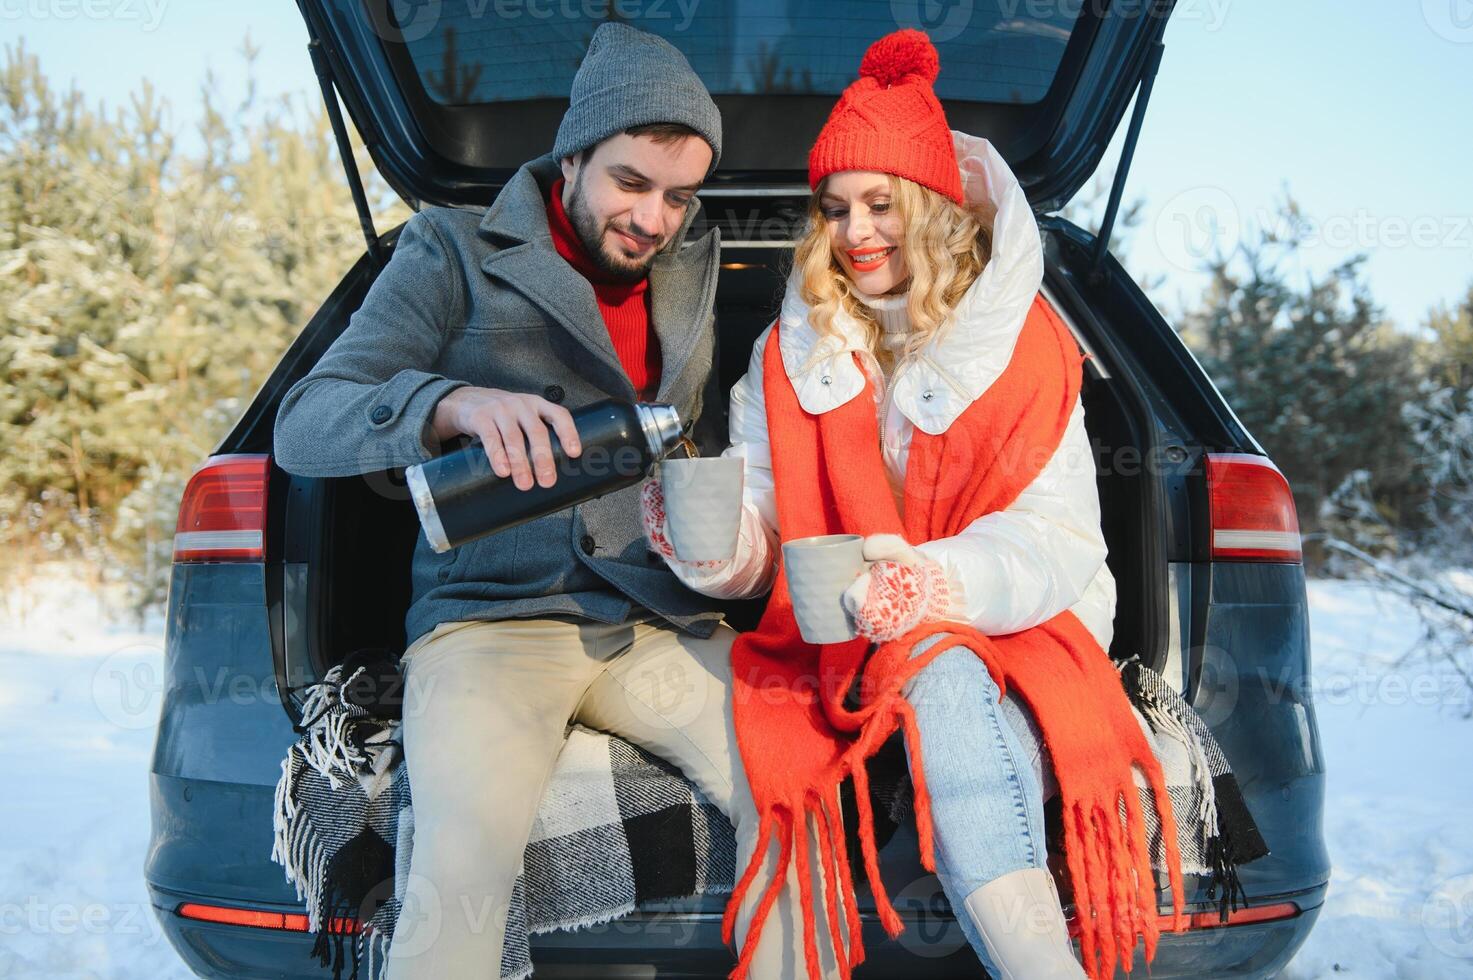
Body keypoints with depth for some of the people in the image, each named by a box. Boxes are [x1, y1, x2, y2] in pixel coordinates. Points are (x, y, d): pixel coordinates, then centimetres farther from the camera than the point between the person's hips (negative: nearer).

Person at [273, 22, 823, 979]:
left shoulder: (692, 278, 16)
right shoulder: (456, 255, 1)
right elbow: (305, 425, -10)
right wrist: (456, 402, -30)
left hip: (660, 626, 4)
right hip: (494, 619, -4)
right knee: (467, 855, -31)